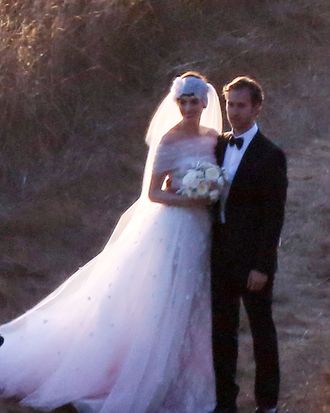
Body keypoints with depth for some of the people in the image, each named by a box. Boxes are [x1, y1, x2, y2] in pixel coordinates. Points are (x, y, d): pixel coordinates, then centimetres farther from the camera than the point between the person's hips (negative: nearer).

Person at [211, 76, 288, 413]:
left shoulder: (270, 156, -12)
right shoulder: (218, 146, 6)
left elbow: (274, 216, -13)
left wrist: (262, 265, -16)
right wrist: (208, 250, 5)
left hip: (252, 259, -5)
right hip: (220, 256, 5)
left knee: (262, 329, 9)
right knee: (222, 331, 11)